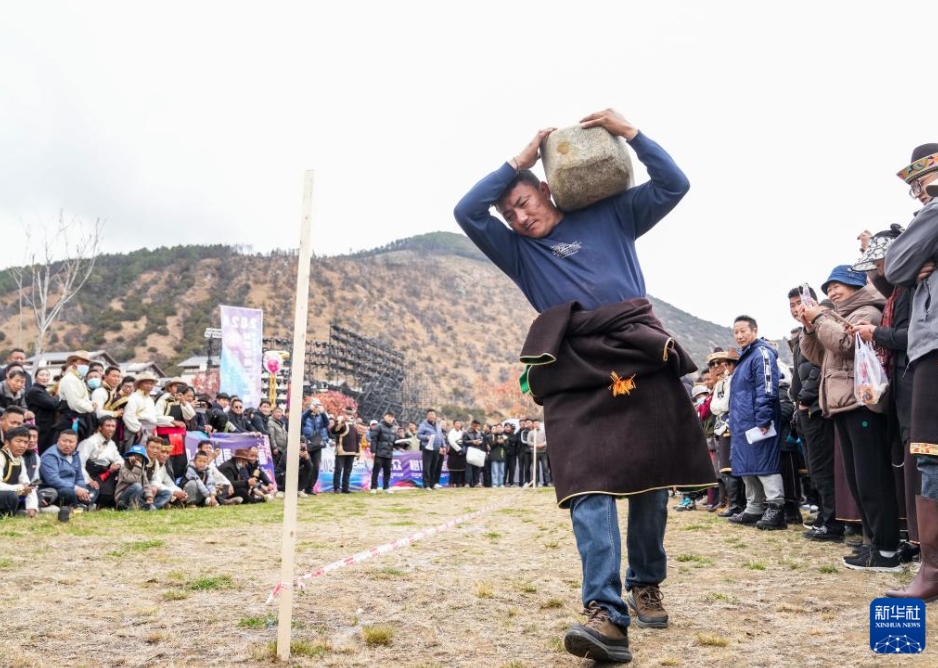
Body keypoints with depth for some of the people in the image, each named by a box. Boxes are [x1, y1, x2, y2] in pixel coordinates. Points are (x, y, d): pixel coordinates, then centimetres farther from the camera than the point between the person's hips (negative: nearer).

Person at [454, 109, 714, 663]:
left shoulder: (609, 216, 18)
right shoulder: (519, 251, 19)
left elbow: (674, 185, 14)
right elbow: (467, 212, 7)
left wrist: (630, 133, 7)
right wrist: (521, 159, 9)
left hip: (640, 359, 0)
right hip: (575, 373, 0)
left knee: (650, 482, 4)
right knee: (588, 485, -17)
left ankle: (646, 585, 25)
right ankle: (607, 615, -25)